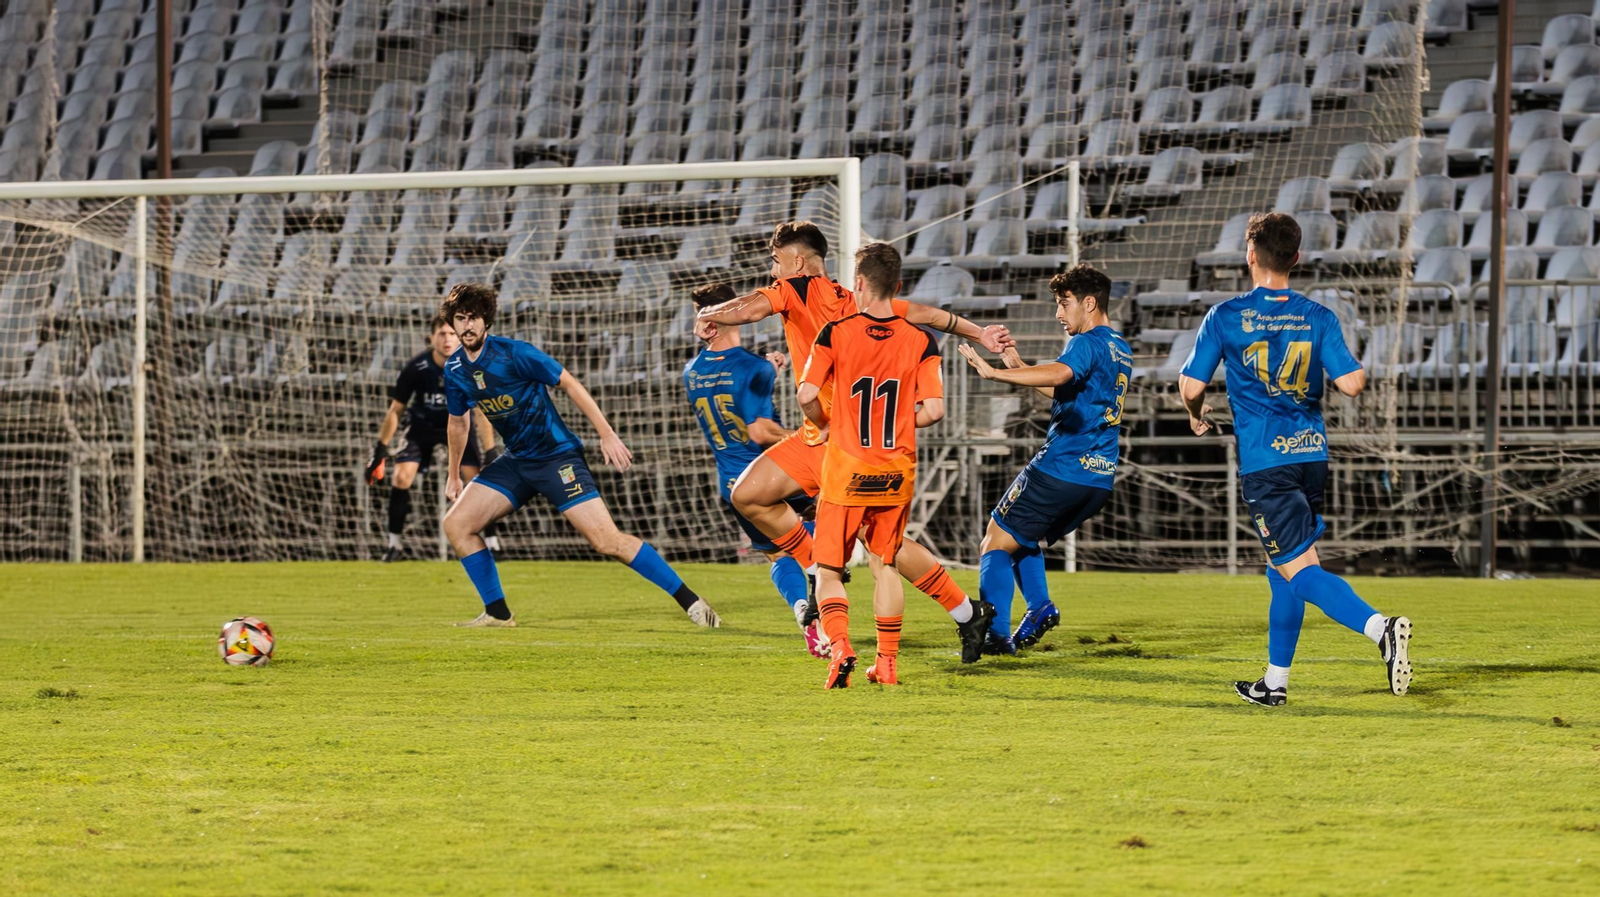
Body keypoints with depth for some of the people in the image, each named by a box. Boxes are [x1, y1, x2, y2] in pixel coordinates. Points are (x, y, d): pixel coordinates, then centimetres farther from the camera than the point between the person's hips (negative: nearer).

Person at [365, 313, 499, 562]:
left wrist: (490, 455, -23)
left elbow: (482, 414, -19)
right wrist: (380, 450, -12)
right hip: (422, 425, 0)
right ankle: (394, 543, -3)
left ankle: (491, 542, -3)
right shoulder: (416, 368, -24)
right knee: (401, 477, -17)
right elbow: (395, 410, -13)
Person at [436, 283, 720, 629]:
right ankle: (497, 613, 7)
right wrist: (454, 475, 26)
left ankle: (692, 602, -11)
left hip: (556, 456, -7)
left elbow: (569, 384, -13)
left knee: (607, 539, -16)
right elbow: (458, 421, 19)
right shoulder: (454, 370, 1)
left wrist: (607, 434, -15)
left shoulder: (514, 354, -18)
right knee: (456, 524, -4)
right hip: (515, 461, 7)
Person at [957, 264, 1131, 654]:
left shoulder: (1088, 344, -11)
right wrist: (1018, 366, 21)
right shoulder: (1120, 350, 19)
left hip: (1061, 468, -9)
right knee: (1023, 540, 26)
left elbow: (1057, 375, -33)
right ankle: (1040, 606, 5)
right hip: (1100, 477, 9)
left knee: (995, 546, -1)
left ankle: (996, 634, -12)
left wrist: (994, 373, -40)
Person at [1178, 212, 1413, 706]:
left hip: (1263, 461, -5)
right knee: (1282, 567, 18)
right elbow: (1352, 382, -8)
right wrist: (1352, 373, 16)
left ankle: (1381, 628, -33)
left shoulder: (1225, 317, -5)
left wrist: (1196, 416, 19)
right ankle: (1275, 682, 23)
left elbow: (1191, 387, -3)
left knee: (1300, 569, -10)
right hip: (1311, 454, 5)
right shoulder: (1319, 318, 1)